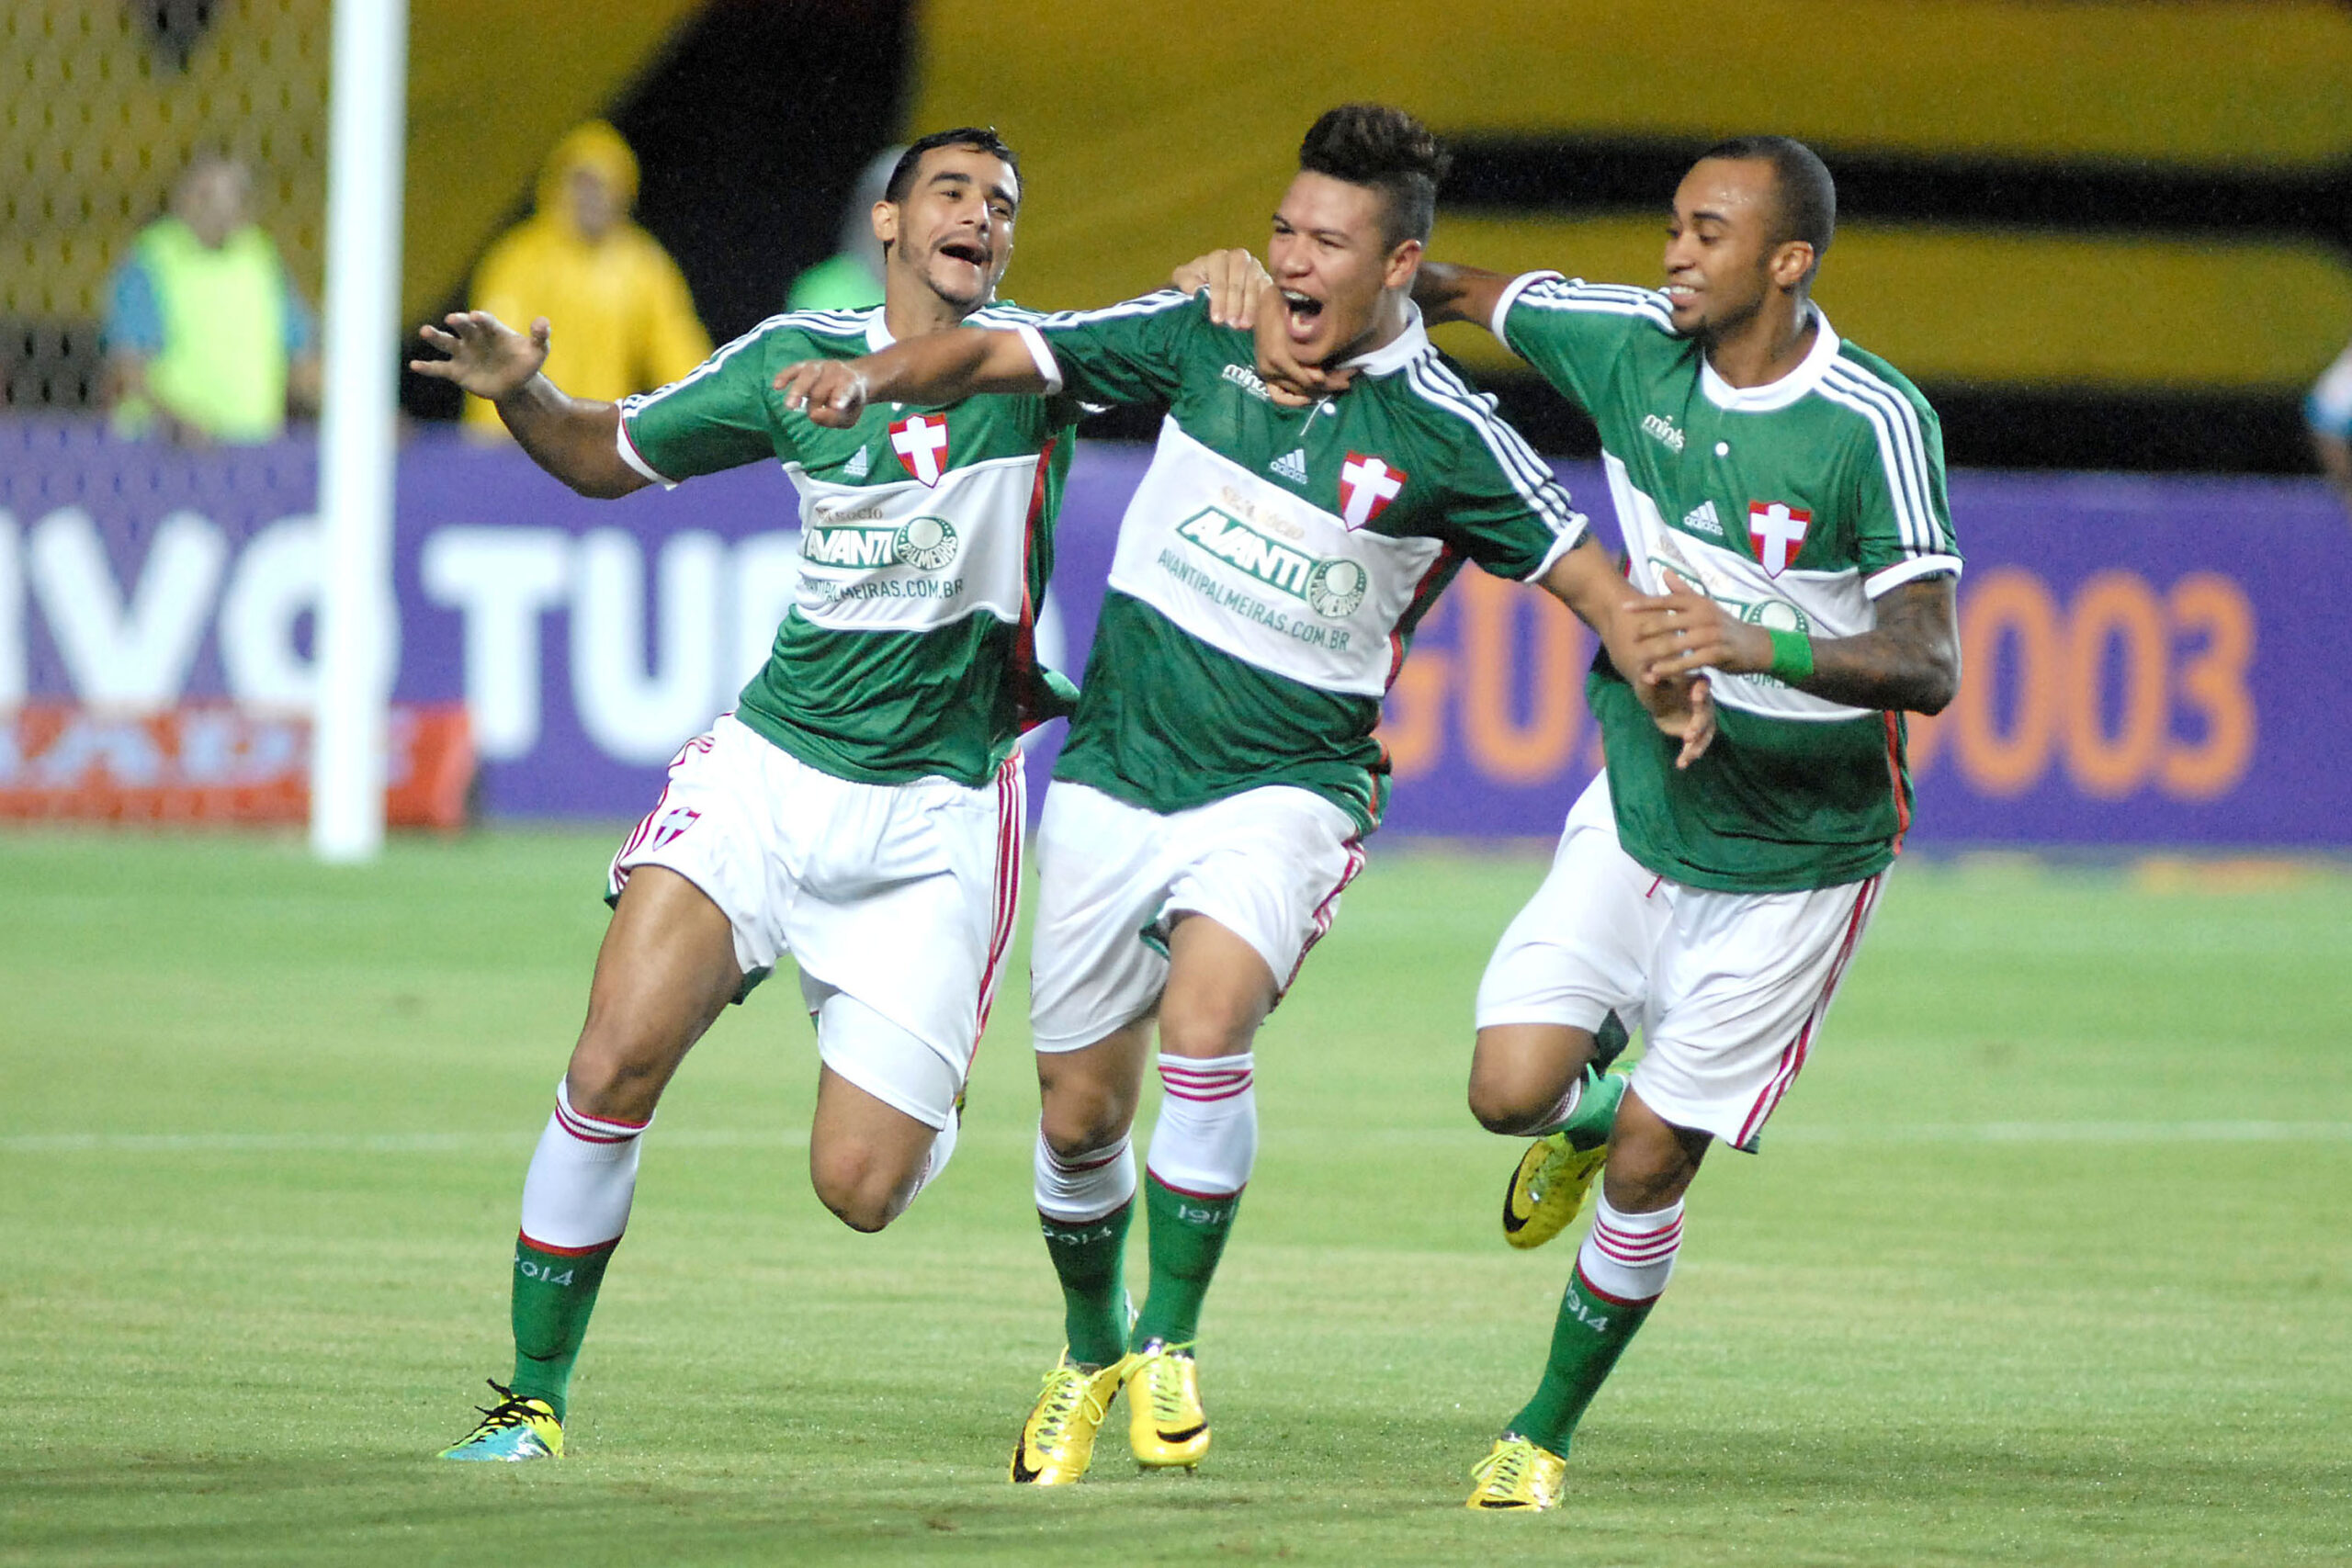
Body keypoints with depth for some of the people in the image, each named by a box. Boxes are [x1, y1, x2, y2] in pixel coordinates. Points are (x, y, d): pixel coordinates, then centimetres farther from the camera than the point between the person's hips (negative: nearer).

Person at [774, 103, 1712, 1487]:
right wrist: (880, 374, -18)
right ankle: (1089, 1356, 34)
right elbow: (1002, 355, 1)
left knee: (1203, 1030, -28)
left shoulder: (1444, 435, -9)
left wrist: (1663, 670, -25)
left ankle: (1170, 1346, -10)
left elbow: (1590, 577, -4)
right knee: (1080, 1113, 7)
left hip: (1286, 787, -3)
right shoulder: (1204, 335, -1)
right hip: (1116, 773, 3)